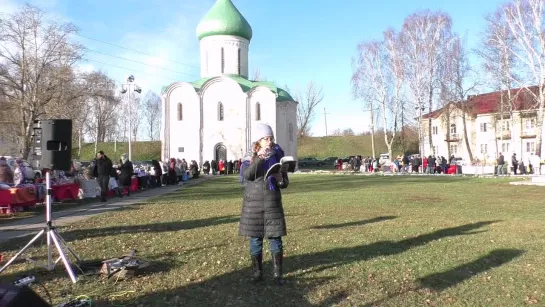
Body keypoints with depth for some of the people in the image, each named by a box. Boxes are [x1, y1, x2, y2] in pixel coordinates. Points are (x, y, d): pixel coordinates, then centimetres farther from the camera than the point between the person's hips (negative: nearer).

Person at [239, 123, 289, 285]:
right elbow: (247, 175, -20)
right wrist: (258, 158, -29)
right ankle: (257, 272, 20)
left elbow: (285, 182, 9)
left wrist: (281, 180, -14)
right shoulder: (250, 156, -1)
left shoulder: (277, 156, 4)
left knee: (275, 238, 1)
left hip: (272, 203, 1)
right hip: (254, 203, -1)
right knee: (255, 238, 6)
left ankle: (277, 273, 12)